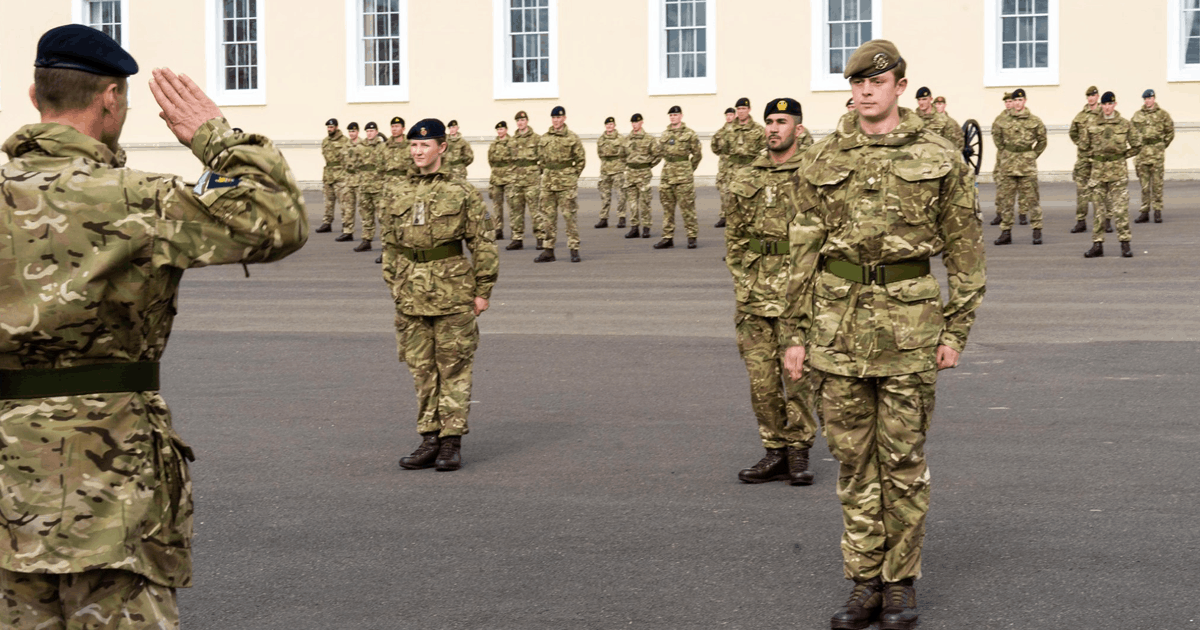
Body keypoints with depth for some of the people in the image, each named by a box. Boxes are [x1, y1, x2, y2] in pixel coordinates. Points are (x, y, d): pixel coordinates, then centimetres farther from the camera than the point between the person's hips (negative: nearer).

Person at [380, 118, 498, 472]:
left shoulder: (462, 192, -3)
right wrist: (392, 284, 14)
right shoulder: (397, 193, 9)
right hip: (410, 295, 4)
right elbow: (389, 243, 17)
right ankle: (429, 439, 16)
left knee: (454, 369, 1)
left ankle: (452, 442, 6)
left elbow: (484, 244, -2)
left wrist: (483, 290, -5)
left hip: (452, 293, -4)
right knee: (421, 369, 9)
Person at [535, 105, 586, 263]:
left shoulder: (572, 138, -3)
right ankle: (548, 250, 10)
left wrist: (572, 176, -1)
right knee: (548, 216, 5)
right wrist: (545, 174, 10)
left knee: (569, 216, -3)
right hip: (548, 183, 4)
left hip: (567, 184, -4)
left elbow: (581, 159, 1)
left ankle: (574, 249, 2)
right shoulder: (544, 138, 9)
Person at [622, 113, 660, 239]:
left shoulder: (649, 138, -4)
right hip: (629, 172, 4)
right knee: (631, 200, 4)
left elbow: (657, 154, 0)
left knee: (644, 201, -2)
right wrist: (627, 165, 12)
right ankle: (634, 228, 9)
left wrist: (649, 165, 2)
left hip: (644, 173, -4)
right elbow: (623, 154, 22)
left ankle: (646, 228, 3)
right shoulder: (627, 139, 9)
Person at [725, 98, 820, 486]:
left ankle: (798, 451, 12)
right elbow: (734, 238, 15)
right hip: (755, 292, 4)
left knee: (797, 374, -2)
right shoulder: (746, 179, 12)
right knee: (761, 378, 4)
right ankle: (776, 451, 15)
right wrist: (741, 286, 7)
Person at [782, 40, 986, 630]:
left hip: (910, 318, -2)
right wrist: (796, 332, 5)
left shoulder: (941, 158, 1)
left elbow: (965, 248, 4)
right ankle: (864, 581, 16)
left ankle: (901, 581, 16)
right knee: (852, 458, 6)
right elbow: (803, 250, 8)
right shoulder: (822, 160, 6)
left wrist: (955, 330, -1)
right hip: (839, 319, 2)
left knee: (903, 459, 4)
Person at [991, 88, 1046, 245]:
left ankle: (1037, 232, 5)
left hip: (1027, 166, -2)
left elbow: (1042, 140, 13)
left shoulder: (1035, 121, 0)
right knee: (1005, 200, 4)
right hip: (1007, 166, 2)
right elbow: (996, 136, 19)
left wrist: (1034, 155, 9)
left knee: (1031, 199, -1)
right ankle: (1006, 233, 10)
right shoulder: (1002, 121, 3)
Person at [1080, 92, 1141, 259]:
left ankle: (1125, 244, 0)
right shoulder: (1092, 125, 4)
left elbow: (1137, 145, 6)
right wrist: (1095, 155, 8)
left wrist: (1124, 156, 3)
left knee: (1120, 208, -5)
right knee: (1100, 209, 6)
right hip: (1098, 170, 2)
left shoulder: (1125, 124, 0)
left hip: (1118, 170, -2)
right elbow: (1083, 146, 14)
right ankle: (1097, 245, 9)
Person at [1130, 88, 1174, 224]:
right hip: (1141, 153, 3)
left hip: (1157, 153, -3)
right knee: (1144, 184, 5)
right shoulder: (1137, 115, 10)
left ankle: (1158, 211, 2)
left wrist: (1162, 146, 5)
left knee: (1157, 183, -3)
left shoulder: (1162, 114, 2)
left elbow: (1170, 132, 6)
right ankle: (1144, 212, 9)